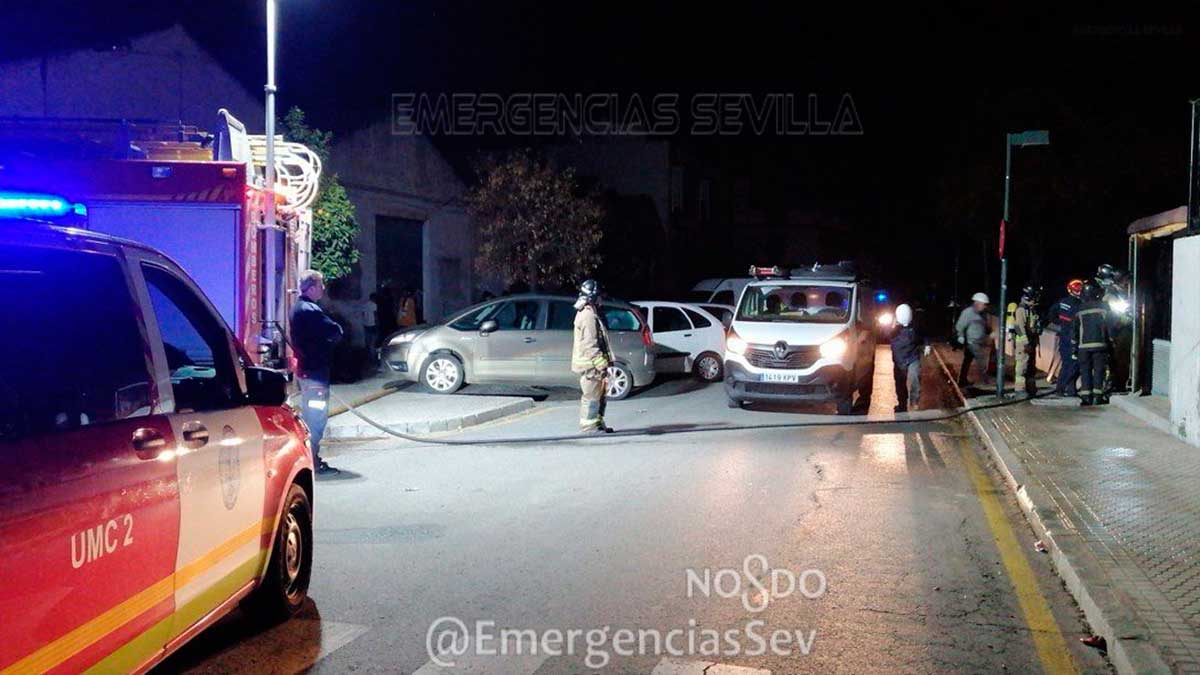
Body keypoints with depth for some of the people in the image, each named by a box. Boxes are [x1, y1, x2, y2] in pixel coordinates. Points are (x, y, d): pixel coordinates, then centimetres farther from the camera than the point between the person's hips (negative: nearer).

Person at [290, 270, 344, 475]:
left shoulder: (298, 308, 12)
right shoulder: (310, 310, -20)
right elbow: (335, 332, -23)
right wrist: (336, 329, -2)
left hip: (305, 367, 10)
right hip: (315, 369, -10)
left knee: (309, 413, 18)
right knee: (317, 415, -6)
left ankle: (309, 458, 26)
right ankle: (312, 462, -3)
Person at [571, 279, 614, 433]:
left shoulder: (590, 314, 18)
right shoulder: (588, 316, -17)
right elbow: (590, 344, -22)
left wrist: (605, 362, 24)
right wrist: (601, 364, -22)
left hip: (592, 364, 11)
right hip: (590, 364, -11)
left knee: (600, 394, 16)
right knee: (592, 396, -5)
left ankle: (598, 423, 24)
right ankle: (589, 425, -1)